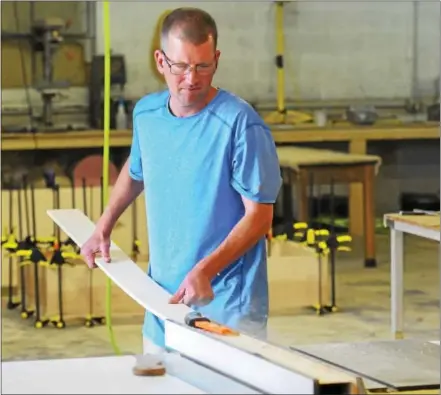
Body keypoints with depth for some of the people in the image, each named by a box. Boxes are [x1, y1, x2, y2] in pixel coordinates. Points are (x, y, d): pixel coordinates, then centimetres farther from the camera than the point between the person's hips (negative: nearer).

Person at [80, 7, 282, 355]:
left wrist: (205, 270, -25)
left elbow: (259, 217, -15)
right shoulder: (146, 113, 4)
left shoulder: (242, 125, -16)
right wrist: (103, 228, 17)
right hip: (163, 299, 6)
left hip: (227, 304, -6)